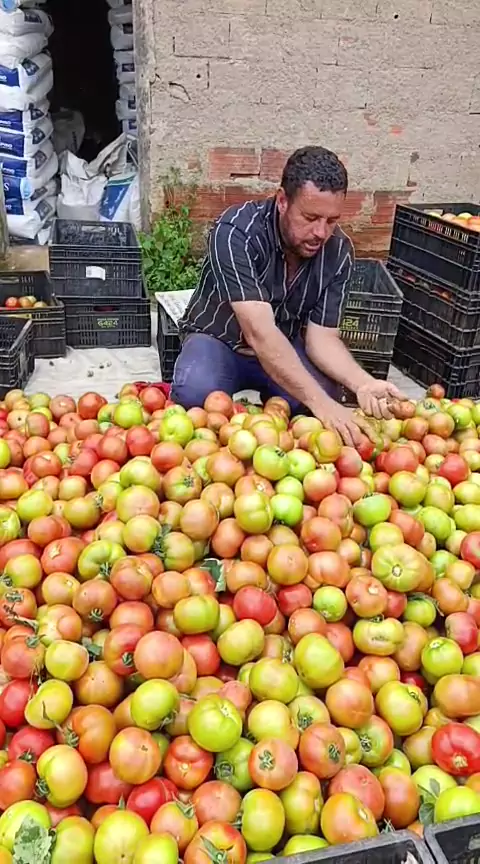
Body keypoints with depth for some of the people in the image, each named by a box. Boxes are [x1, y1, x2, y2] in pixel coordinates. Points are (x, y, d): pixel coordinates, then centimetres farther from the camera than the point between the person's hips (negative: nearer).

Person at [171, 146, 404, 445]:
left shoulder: (339, 251, -16)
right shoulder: (237, 231, -30)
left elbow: (322, 337, -15)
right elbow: (259, 333, -40)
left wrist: (363, 383, -36)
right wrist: (319, 402, -49)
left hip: (287, 349, 3)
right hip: (218, 340, -3)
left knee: (325, 396, -27)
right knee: (194, 393, -36)